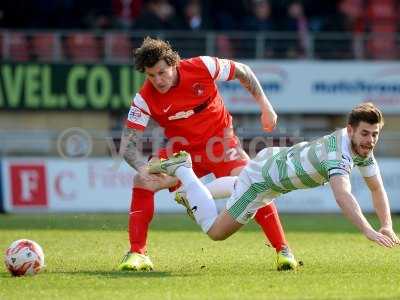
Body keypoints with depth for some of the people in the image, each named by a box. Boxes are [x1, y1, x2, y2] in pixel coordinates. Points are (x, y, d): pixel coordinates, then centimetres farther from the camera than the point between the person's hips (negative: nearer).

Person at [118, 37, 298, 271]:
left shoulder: (202, 67, -22)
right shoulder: (145, 99, -20)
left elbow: (242, 72, -3)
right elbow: (128, 144, -21)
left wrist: (265, 105, -4)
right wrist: (142, 167, -42)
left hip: (220, 141, -1)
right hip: (181, 149, 1)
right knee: (142, 182, -18)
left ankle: (283, 250, -10)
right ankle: (137, 254, -9)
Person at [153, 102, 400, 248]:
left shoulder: (364, 149, -12)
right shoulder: (338, 155, -39)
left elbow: (376, 187, -3)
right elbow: (342, 195, -56)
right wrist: (368, 231, -66)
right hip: (261, 180, -9)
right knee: (215, 231, 2)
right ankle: (181, 170, 12)